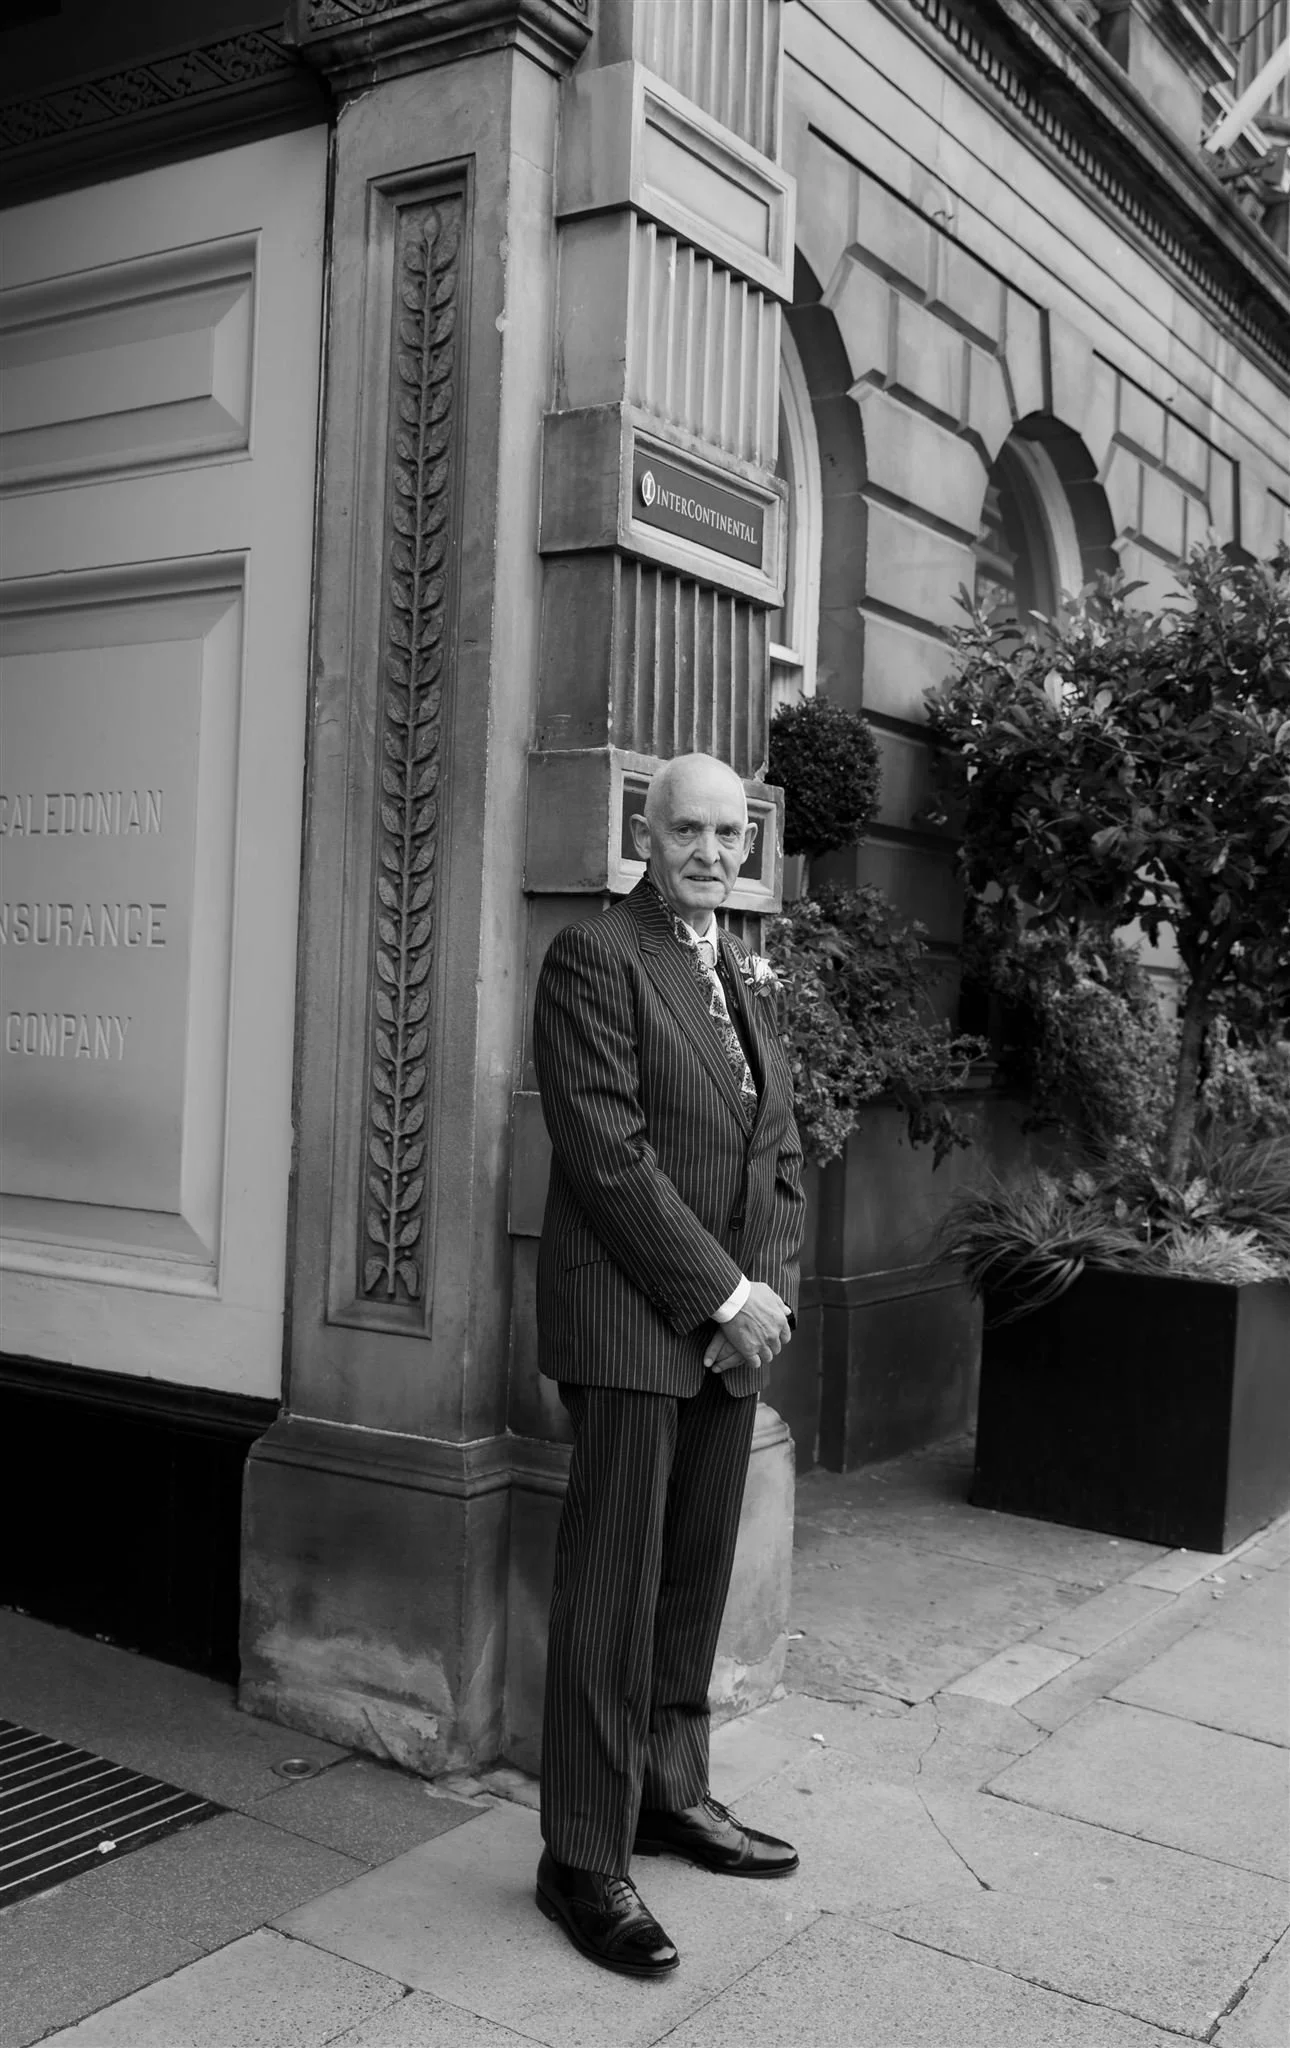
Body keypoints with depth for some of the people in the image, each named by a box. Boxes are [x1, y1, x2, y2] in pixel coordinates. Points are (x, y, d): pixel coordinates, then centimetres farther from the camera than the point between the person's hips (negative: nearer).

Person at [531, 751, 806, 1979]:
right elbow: (609, 1155, -16)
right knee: (613, 1588, -2)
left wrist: (771, 1287, 0)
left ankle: (670, 1795, 29)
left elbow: (779, 1148, 15)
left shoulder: (749, 977, 16)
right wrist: (724, 1294, -14)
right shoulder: (593, 958, -8)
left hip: (732, 1322, 7)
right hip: (629, 1319, -7)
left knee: (697, 1576, 14)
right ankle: (584, 1858, 9)